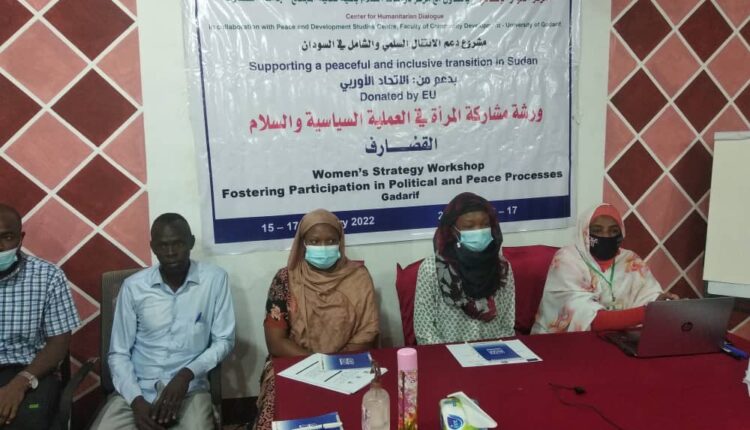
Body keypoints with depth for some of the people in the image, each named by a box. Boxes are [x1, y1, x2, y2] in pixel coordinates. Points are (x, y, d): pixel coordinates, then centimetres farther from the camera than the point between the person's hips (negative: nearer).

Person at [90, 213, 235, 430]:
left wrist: (187, 374, -15)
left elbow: (224, 340, -1)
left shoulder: (214, 279, -5)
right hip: (137, 390, 1)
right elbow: (118, 353, 2)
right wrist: (137, 400, -12)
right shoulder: (133, 286, -2)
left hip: (189, 390, -1)